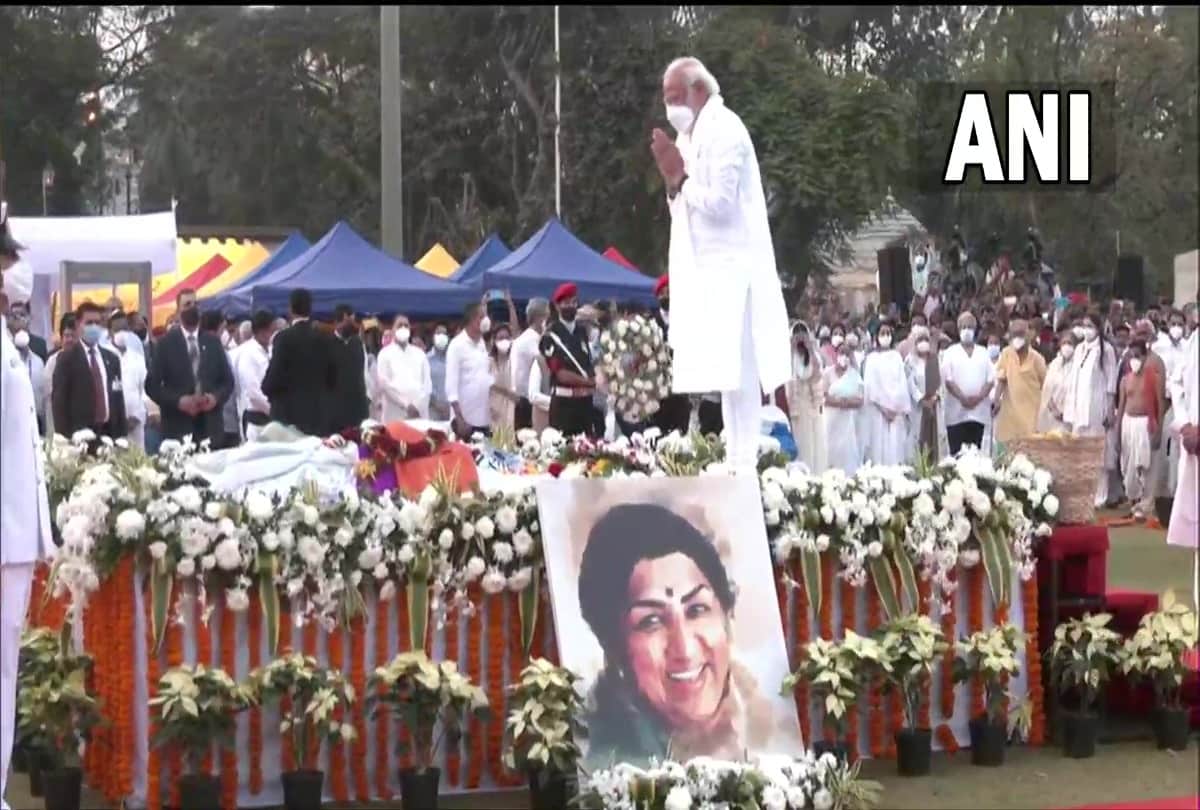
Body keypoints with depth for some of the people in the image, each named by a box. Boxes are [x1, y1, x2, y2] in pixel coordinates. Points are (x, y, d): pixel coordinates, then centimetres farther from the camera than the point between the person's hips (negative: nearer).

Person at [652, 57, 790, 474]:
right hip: (710, 269, 9)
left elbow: (719, 203, -19)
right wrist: (674, 180, 2)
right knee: (729, 376, 9)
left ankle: (743, 465, -11)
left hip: (728, 269, -9)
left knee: (737, 373, -10)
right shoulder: (696, 134, 16)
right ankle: (737, 463, 12)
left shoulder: (724, 131, -11)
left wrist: (680, 178, -10)